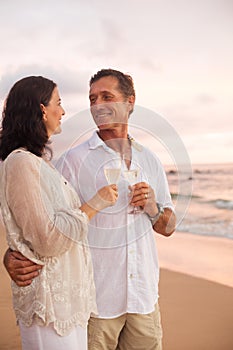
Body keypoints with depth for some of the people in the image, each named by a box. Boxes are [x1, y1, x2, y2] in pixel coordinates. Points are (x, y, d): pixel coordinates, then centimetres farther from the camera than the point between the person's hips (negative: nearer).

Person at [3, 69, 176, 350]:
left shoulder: (149, 160, 8)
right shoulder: (75, 160, -7)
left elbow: (168, 227, 12)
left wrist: (152, 208, -8)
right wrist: (13, 257, -26)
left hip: (145, 295, 4)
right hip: (96, 300, -4)